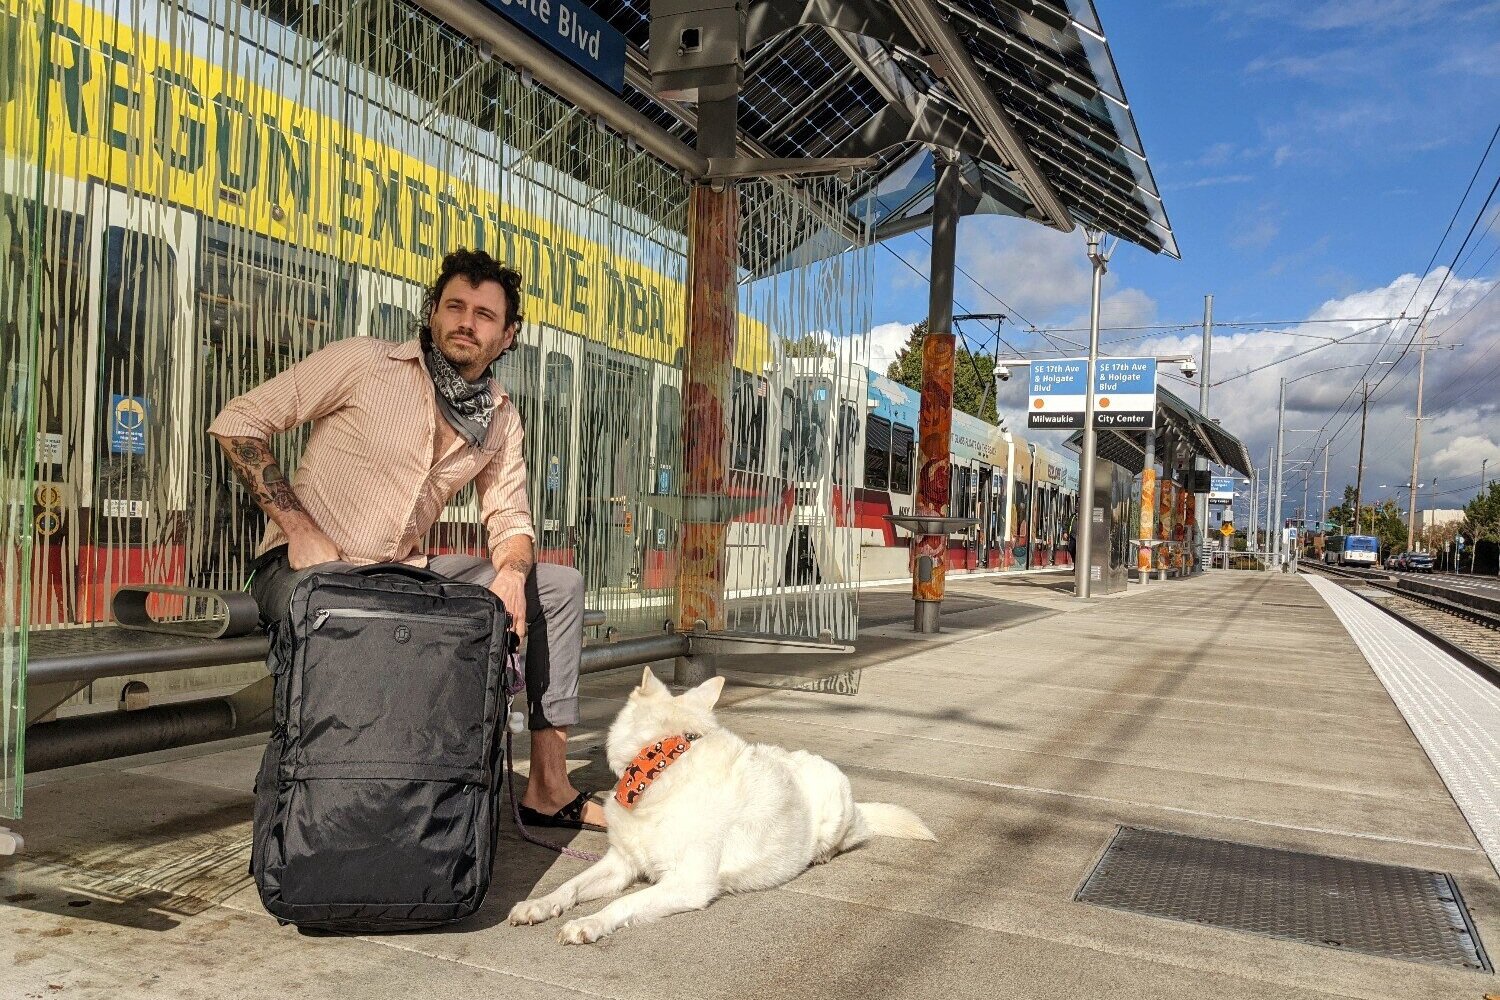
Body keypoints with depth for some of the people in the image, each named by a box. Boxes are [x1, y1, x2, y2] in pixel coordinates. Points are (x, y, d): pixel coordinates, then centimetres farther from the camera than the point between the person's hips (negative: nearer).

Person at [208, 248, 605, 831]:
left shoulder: (500, 419, 5)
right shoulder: (364, 362, -10)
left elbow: (510, 519, 8)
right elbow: (237, 423, -9)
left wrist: (511, 572, -17)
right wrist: (296, 525, -19)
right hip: (306, 568, -6)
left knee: (558, 585, 0)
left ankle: (548, 789, 3)